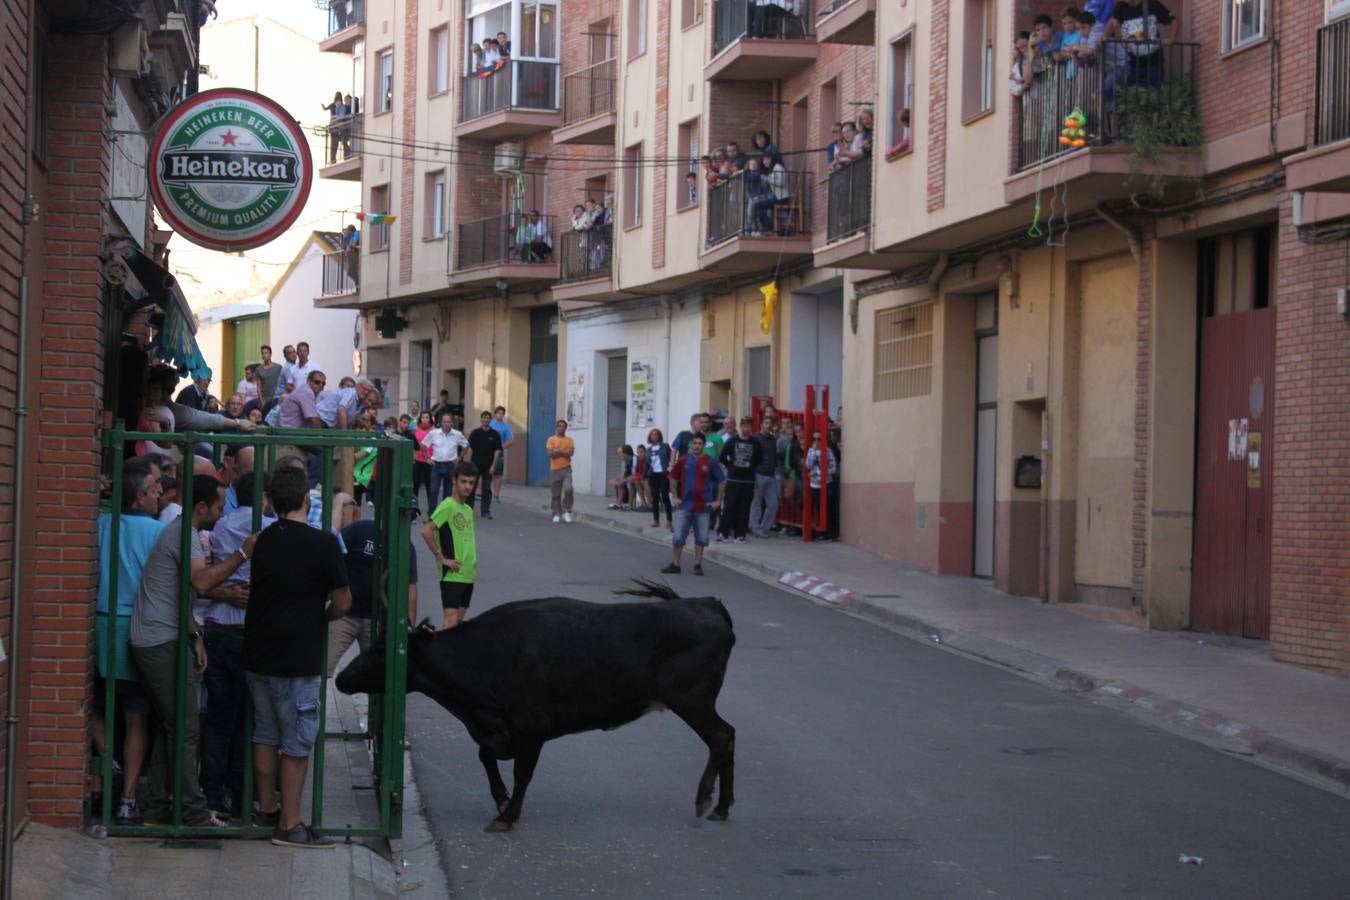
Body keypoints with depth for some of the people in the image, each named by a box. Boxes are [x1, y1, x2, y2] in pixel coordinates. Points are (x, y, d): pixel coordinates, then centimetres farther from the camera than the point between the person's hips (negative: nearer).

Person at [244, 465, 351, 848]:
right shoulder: (322, 543, -14)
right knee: (297, 743, 1)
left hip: (257, 655, 6)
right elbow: (342, 603, -11)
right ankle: (289, 825, 2)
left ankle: (266, 808, 28)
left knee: (265, 736, 18)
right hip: (297, 659, -6)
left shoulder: (263, 541, 4)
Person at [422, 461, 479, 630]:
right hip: (451, 575, -8)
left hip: (468, 575, 8)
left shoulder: (468, 510, 14)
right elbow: (426, 531, -20)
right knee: (451, 619, -14)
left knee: (459, 618, 11)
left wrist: (472, 563, 13)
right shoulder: (447, 506, -11)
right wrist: (441, 558, -17)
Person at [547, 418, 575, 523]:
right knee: (555, 494, 2)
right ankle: (556, 514, 10)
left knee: (568, 489, -18)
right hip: (554, 469, 0)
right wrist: (564, 453, -8)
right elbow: (550, 454, -9)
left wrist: (558, 451, -12)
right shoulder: (551, 440, 4)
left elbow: (571, 452, -8)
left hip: (566, 469, 0)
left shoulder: (569, 440, 8)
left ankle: (567, 511, -3)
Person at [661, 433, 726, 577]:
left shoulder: (710, 462, -3)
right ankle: (675, 564, 9)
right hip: (684, 506, 1)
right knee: (677, 537, 0)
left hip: (703, 506, -1)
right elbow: (673, 479, 12)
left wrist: (717, 500, 2)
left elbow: (721, 481, 5)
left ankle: (698, 565, 15)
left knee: (701, 538, 5)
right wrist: (675, 497, 5)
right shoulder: (683, 460, 2)